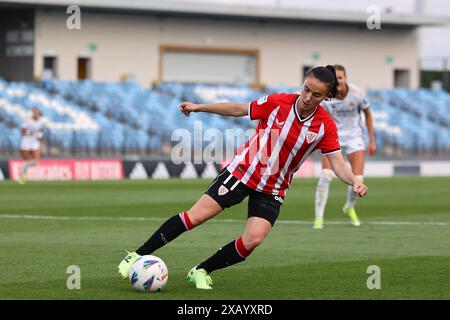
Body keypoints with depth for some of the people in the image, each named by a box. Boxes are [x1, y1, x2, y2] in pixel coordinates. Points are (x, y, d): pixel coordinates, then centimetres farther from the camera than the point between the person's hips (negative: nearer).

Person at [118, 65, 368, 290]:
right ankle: (138, 256, -1)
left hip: (272, 189, 1)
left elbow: (337, 163, -13)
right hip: (242, 170, -1)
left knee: (253, 240, -16)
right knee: (197, 216, -11)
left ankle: (201, 272, 6)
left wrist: (354, 181, -33)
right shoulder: (278, 102, -13)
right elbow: (239, 109, 0)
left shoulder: (326, 125, -11)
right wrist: (199, 107, 3)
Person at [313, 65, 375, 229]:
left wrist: (372, 140, 3)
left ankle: (349, 207, 26)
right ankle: (319, 218, -9)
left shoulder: (356, 93, -15)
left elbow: (368, 114, 1)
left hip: (354, 137, 1)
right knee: (325, 176, -18)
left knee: (358, 179, -7)